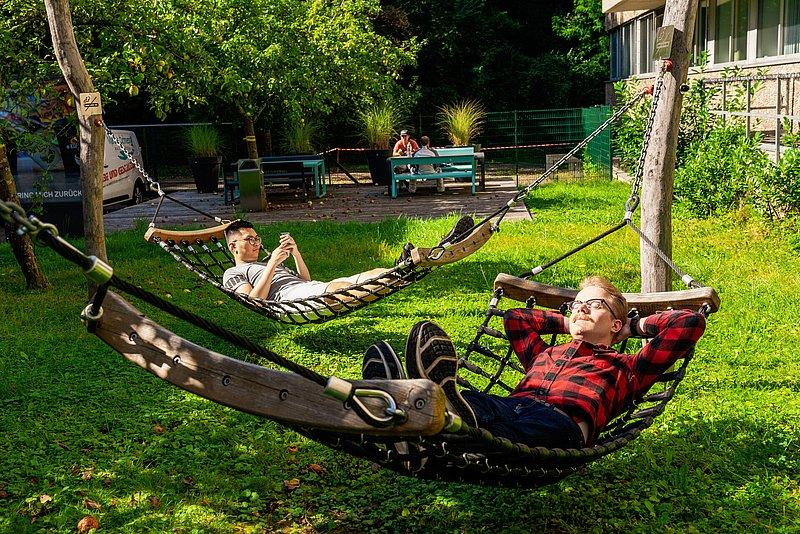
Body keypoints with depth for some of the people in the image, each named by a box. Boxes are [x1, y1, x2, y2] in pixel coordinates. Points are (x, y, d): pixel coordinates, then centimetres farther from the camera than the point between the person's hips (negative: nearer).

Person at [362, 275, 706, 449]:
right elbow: (514, 318, 58)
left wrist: (635, 325, 39)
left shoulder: (625, 369, 31)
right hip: (506, 406, 4)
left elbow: (691, 321, 29)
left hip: (562, 420, -4)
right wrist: (568, 323, 54)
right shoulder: (543, 355, 41)